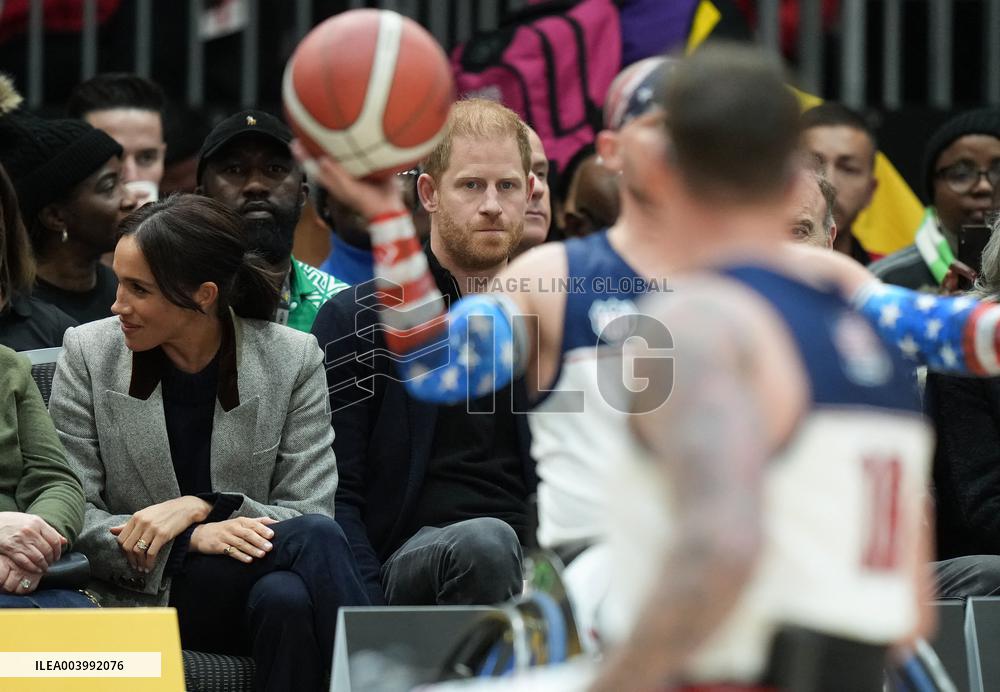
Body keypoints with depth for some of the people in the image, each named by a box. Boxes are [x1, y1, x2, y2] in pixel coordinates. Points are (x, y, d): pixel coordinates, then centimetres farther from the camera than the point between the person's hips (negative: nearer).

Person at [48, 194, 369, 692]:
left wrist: (201, 506, -19)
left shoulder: (293, 360, 1)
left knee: (288, 598, -37)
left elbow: (309, 510, -2)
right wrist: (191, 539, -19)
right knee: (315, 539, -30)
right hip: (142, 592, -2)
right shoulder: (89, 353, 0)